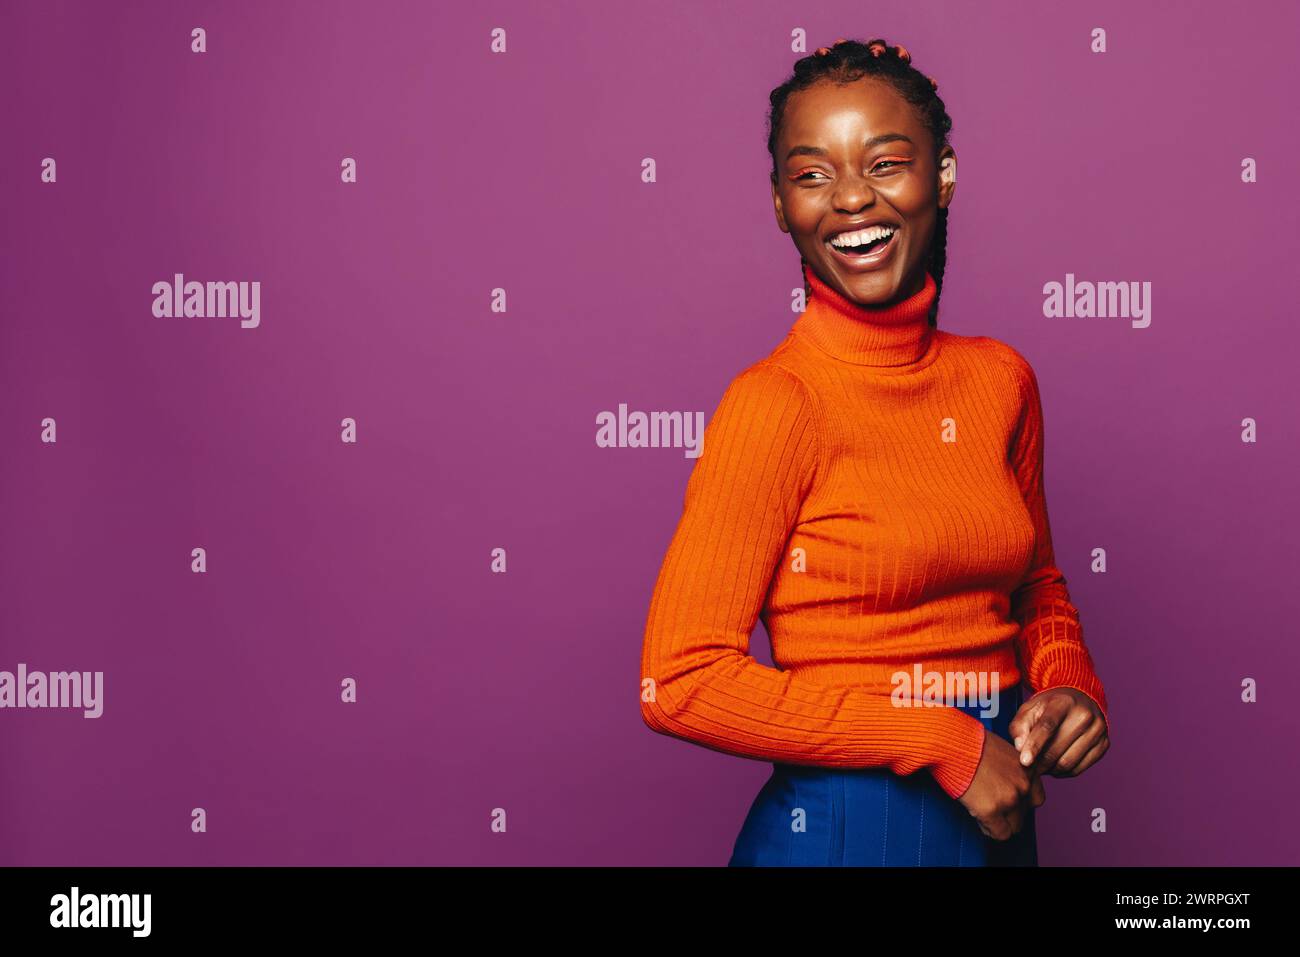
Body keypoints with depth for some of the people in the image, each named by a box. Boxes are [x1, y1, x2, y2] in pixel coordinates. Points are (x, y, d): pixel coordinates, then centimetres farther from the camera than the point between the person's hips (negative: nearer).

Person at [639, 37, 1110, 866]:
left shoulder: (1001, 379, 0)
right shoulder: (777, 404, -17)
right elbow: (679, 683, -20)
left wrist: (1071, 685, -6)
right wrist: (942, 742, -17)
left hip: (997, 818, 6)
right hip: (843, 826, -5)